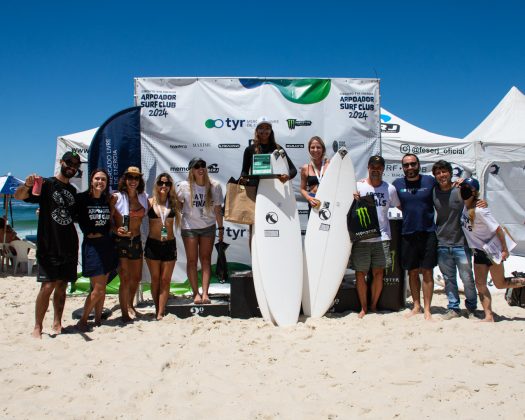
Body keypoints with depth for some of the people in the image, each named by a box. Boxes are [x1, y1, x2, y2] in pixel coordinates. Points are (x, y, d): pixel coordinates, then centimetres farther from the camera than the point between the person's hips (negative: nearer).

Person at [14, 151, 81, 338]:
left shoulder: (73, 191, 15)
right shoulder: (46, 184, -2)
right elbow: (18, 196, -16)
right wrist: (27, 185, -38)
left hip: (69, 247, 5)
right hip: (49, 247, -5)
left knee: (62, 286, 9)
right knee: (48, 286, -9)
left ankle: (57, 324, 18)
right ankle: (38, 327, 1)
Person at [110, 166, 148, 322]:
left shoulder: (143, 198, 6)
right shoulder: (116, 197, -8)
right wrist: (116, 230, -24)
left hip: (136, 241, 5)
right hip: (120, 241, -5)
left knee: (136, 278, 15)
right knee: (125, 279, -4)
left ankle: (130, 305, 39)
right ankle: (124, 313, 10)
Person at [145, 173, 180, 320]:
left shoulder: (173, 202, 3)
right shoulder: (150, 202, -3)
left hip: (169, 244, 1)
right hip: (153, 244, -1)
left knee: (165, 280, 3)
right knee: (155, 279, 9)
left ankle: (160, 313, 7)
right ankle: (157, 309, 22)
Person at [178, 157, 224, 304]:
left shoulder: (215, 186, -6)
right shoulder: (184, 186, -8)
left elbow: (217, 208, 1)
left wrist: (221, 228, 3)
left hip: (208, 227, 1)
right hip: (189, 227, 0)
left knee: (205, 259, -2)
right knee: (192, 260, 1)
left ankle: (205, 293, -4)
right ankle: (196, 293, 7)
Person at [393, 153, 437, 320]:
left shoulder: (430, 181, 0)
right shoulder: (397, 184, 5)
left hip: (428, 233, -2)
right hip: (407, 234, 2)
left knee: (427, 272, 1)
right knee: (412, 272, 10)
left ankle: (427, 309, 8)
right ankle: (416, 306, 22)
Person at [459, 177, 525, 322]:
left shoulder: (479, 210, -26)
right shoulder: (465, 206, -4)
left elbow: (498, 229, -22)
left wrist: (505, 250, -18)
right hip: (479, 251, 7)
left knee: (500, 284, 5)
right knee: (480, 284, 1)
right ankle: (489, 316, 3)